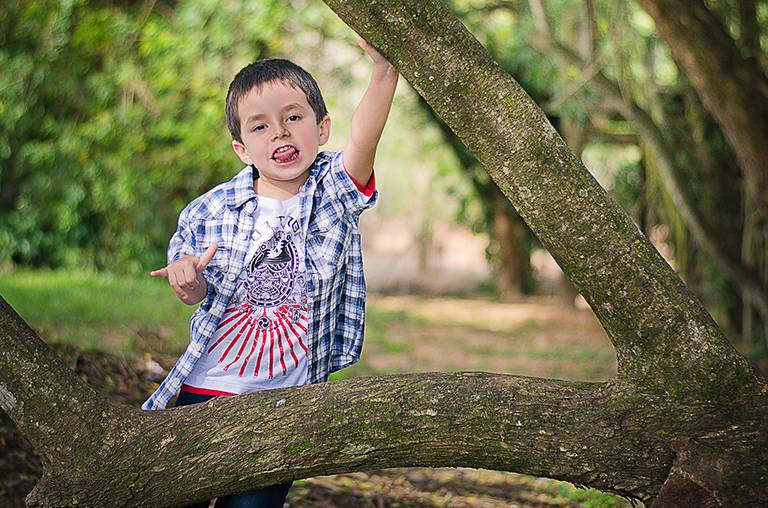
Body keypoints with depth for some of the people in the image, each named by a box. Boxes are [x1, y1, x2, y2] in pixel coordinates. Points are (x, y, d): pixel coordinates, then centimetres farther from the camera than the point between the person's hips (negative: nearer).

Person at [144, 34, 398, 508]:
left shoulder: (333, 191, -5)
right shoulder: (214, 209, -1)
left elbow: (363, 139, -25)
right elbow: (196, 292, 10)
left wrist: (385, 69, -40)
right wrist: (188, 278, -14)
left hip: (287, 402, -1)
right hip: (207, 389, 1)